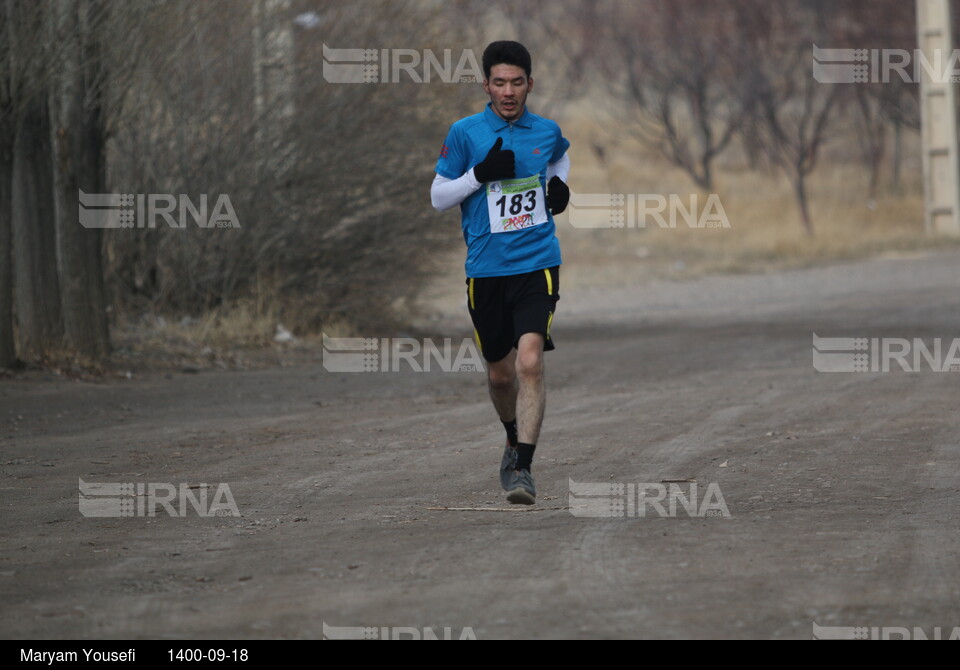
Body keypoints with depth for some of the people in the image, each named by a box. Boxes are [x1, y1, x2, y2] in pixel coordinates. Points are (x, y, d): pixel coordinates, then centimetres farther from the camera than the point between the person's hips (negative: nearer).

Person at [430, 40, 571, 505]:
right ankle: (514, 439, 42)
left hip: (537, 264, -1)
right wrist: (481, 173, -13)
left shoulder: (546, 132, 5)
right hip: (486, 269, 1)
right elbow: (438, 197, 2)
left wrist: (559, 184, 9)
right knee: (500, 371, 12)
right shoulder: (464, 133, -1)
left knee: (530, 361, -18)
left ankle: (522, 468, -18)